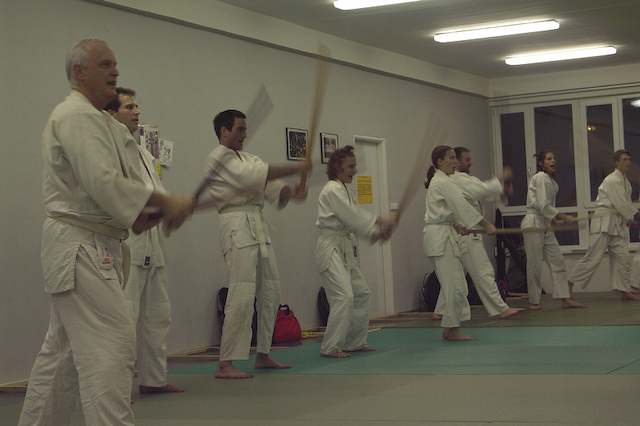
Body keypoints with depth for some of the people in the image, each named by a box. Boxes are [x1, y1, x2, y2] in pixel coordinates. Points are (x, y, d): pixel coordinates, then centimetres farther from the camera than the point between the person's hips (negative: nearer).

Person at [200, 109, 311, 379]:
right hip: (237, 226, -9)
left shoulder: (247, 158, 22)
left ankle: (263, 355, 22)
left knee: (270, 293, 11)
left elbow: (271, 187, 11)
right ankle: (225, 364, -13)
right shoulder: (218, 159, -6)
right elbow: (254, 176, -19)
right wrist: (296, 169, -17)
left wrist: (292, 192, -10)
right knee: (242, 295, -15)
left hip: (257, 226, 9)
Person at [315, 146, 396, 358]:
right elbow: (353, 218, -19)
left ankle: (355, 342, 24)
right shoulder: (332, 191, -15)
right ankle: (330, 347, -11)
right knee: (343, 296, -18)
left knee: (362, 293, 15)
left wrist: (378, 229, -3)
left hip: (345, 250, 11)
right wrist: (381, 223, -12)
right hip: (331, 249, -11)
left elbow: (358, 214, 14)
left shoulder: (342, 190, 18)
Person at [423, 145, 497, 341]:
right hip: (440, 237, -11)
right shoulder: (444, 182, -13)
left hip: (439, 235, 11)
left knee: (455, 284, 12)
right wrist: (487, 225, -13)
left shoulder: (438, 181, 18)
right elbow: (463, 206, -17)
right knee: (455, 284, -8)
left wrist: (457, 224, 12)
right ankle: (453, 329, -2)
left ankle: (449, 329, 15)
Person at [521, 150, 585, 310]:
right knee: (535, 264, -4)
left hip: (546, 225, 9)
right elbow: (543, 205, -19)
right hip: (533, 223, -9)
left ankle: (566, 299, 6)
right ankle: (533, 301, 6)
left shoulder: (551, 182, 16)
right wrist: (564, 217, -17)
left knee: (557, 261, 5)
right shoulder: (540, 178, -12)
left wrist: (553, 219, 4)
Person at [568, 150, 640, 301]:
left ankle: (624, 291, 4)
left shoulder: (625, 181, 16)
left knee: (623, 257, 2)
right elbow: (621, 204, -17)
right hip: (603, 221, -9)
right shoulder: (612, 180, -13)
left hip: (617, 223, 9)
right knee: (593, 257, -9)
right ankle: (571, 283, 1)